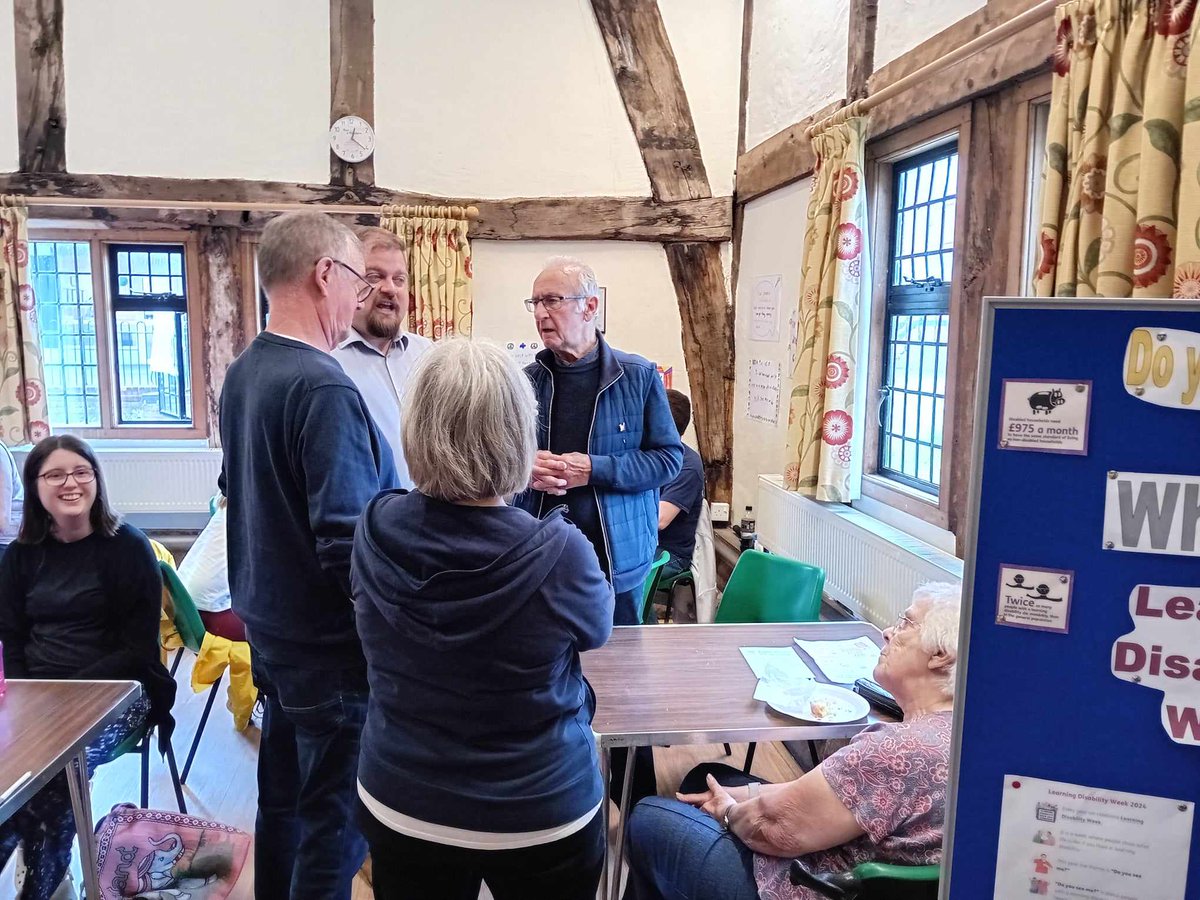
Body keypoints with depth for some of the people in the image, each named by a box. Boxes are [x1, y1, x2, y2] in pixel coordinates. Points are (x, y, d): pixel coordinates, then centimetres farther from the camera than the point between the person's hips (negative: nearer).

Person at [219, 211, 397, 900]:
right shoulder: (323, 386, -23)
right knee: (336, 822, 6)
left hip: (271, 630, 9)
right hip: (330, 646, -9)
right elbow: (349, 544, -27)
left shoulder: (242, 374, 5)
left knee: (282, 803, 23)